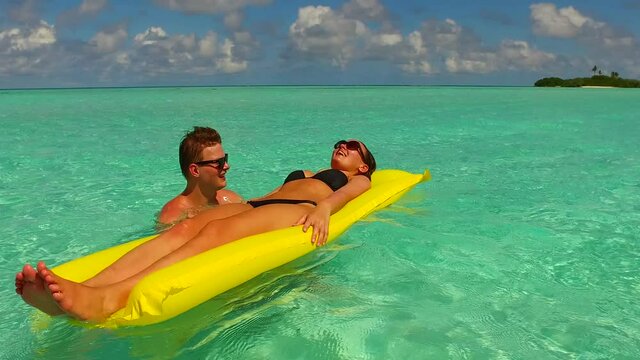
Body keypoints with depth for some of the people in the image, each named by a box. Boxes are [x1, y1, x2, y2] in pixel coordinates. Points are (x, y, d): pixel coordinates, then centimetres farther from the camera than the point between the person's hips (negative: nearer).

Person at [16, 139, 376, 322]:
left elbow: (343, 196, 4)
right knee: (187, 227, -26)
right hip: (259, 204, 6)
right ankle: (88, 288, -48)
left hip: (299, 210, -5)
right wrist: (230, 201, 17)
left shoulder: (359, 181, 27)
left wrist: (324, 207, -19)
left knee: (216, 232, -35)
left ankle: (110, 298, -57)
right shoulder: (303, 172, 45)